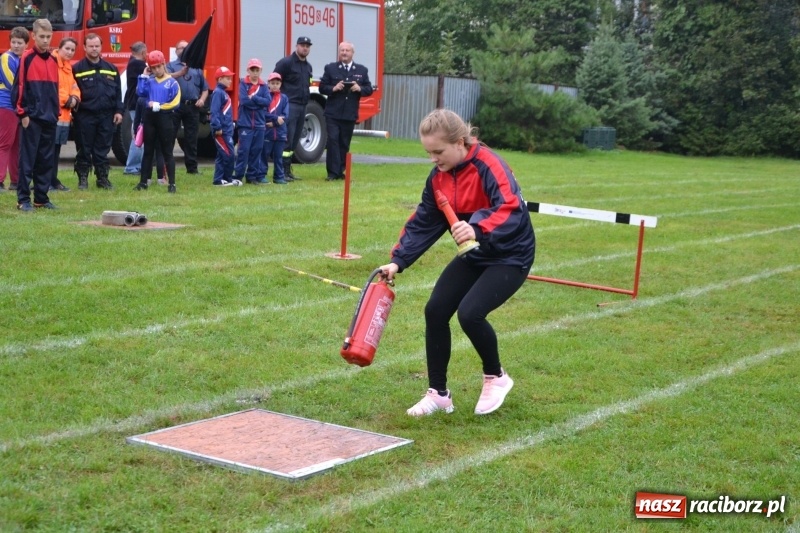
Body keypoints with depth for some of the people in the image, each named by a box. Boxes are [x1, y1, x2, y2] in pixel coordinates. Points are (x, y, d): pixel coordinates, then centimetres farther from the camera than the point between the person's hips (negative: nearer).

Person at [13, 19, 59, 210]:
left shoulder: (53, 60, 13)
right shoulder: (27, 58, -5)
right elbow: (20, 87, -7)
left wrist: (56, 112, 15)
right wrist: (23, 113, -11)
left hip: (49, 117, 6)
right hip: (32, 117, -6)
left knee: (46, 160, 8)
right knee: (27, 159, -4)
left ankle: (41, 197, 15)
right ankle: (23, 199, 0)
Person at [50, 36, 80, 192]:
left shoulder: (68, 67, 19)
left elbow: (73, 87, 20)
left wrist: (75, 98, -2)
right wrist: (66, 99, -12)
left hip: (64, 114, 9)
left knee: (56, 148, 14)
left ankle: (53, 180, 21)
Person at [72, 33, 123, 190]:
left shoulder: (111, 69, 11)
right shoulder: (77, 69, -1)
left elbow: (118, 91, 12)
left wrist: (118, 110, 7)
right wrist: (74, 106, -9)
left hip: (106, 116, 3)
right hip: (85, 116, -3)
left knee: (103, 149, 9)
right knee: (84, 149, 4)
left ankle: (102, 177, 16)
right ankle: (83, 177, 11)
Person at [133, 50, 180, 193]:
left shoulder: (172, 83, -4)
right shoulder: (149, 81, 8)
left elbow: (175, 104, -11)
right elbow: (140, 92, -9)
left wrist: (158, 106, -15)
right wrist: (144, 75, -5)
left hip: (165, 118, -4)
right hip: (149, 117, 4)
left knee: (167, 152, 0)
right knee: (148, 151, 10)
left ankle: (172, 184, 1)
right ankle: (143, 182, 15)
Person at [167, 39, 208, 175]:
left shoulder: (196, 68, 18)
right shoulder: (171, 66, 8)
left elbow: (205, 88, 19)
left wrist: (202, 99, 0)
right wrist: (181, 73, -30)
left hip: (192, 107, 3)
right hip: (175, 106, -3)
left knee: (191, 138, 5)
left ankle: (192, 167, 10)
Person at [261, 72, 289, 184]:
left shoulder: (284, 98, 8)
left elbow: (284, 116, 0)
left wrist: (274, 122, -12)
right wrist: (276, 118, -14)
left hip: (280, 132, 2)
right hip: (266, 132, -2)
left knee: (278, 156, 8)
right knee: (264, 155, 1)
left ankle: (279, 176, 13)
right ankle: (262, 175, 6)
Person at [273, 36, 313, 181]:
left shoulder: (308, 67, 17)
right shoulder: (285, 63, -6)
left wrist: (306, 98, 16)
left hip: (302, 106, 8)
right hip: (289, 105, -8)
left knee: (294, 140, 10)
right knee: (287, 139, -11)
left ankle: (288, 170, 16)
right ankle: (283, 171, -11)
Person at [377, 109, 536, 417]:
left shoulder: (488, 166, -25)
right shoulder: (438, 177, -2)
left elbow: (511, 210, -38)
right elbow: (423, 223, 5)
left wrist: (478, 230, -55)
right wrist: (398, 261, -5)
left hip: (510, 256, -8)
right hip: (474, 255, 8)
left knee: (470, 313, -23)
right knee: (435, 310, -4)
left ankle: (496, 378, 6)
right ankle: (438, 393, 11)